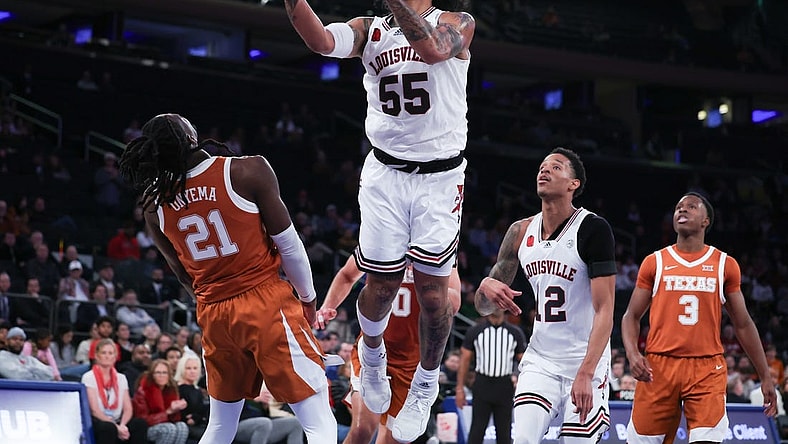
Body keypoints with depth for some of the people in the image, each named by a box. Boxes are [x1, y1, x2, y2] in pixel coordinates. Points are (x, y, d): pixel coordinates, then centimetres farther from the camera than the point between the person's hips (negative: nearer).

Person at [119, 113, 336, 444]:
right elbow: (287, 244, -5)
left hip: (213, 316, 5)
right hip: (266, 301, -5)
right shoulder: (249, 171, -11)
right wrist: (307, 298, 10)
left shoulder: (155, 206, 3)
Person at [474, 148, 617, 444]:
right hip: (539, 361, 4)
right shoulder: (521, 232, 5)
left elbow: (605, 311, -18)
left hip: (586, 361, -4)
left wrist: (585, 374, -27)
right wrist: (486, 288, -14)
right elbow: (483, 308, 11)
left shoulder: (592, 229, -13)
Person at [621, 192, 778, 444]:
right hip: (659, 367, 1)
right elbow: (631, 316, 9)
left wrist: (765, 377, 11)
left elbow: (743, 324, 13)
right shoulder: (654, 262, 8)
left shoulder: (725, 265, 9)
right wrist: (632, 353, -11)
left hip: (707, 369, -1)